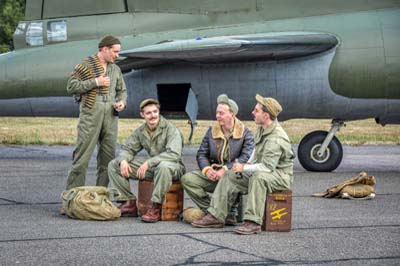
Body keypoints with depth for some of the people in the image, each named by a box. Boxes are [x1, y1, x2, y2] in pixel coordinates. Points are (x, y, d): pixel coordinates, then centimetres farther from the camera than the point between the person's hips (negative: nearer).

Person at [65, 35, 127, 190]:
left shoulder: (115, 69, 17)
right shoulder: (85, 65, -1)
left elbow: (122, 90, 27)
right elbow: (71, 87, -7)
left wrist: (122, 102, 5)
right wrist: (95, 82, -12)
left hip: (110, 116, 6)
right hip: (91, 115, -6)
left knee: (108, 157, 6)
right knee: (82, 156, -7)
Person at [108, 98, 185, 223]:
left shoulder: (171, 129, -15)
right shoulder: (140, 131, 5)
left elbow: (174, 154, -28)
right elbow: (128, 148, 13)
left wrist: (149, 163, -35)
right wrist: (123, 160, -13)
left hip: (174, 167, -6)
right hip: (152, 166, 6)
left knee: (163, 167, -45)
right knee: (114, 165, -2)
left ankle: (156, 208, -32)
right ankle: (129, 202, -2)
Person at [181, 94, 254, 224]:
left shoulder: (245, 133, -1)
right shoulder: (212, 130, 12)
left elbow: (246, 158, -15)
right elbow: (201, 154, 11)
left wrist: (225, 170, -24)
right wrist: (207, 169, -11)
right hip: (213, 174, 5)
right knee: (187, 179, -17)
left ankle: (229, 212, -16)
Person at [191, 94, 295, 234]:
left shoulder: (276, 139, -28)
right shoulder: (262, 128, 4)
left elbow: (267, 166, -32)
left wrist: (244, 168, -22)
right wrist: (249, 163, 11)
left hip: (280, 175, -10)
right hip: (263, 171, 10)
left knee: (258, 176, -40)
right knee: (230, 176, 3)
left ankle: (253, 222, -39)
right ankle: (216, 216, 1)